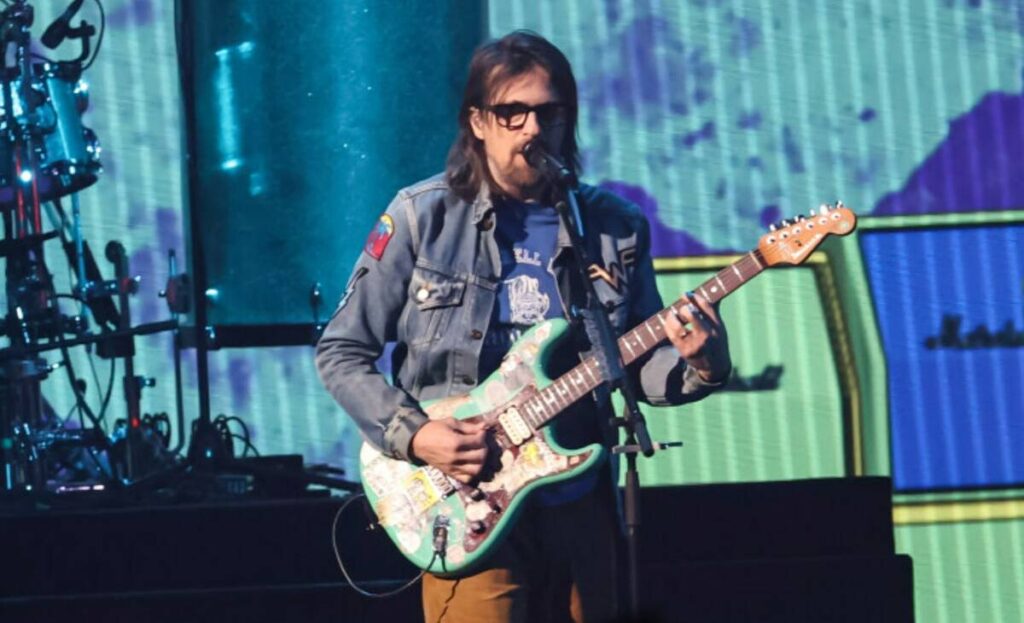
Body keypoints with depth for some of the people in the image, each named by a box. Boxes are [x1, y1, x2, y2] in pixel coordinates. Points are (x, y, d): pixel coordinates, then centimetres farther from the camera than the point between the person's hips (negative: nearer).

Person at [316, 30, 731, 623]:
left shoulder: (615, 228, 7)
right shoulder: (425, 217, -2)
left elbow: (637, 366, 9)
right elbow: (342, 352, 2)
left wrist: (697, 363, -12)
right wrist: (410, 434, -12)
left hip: (581, 506, 3)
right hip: (469, 504, -3)